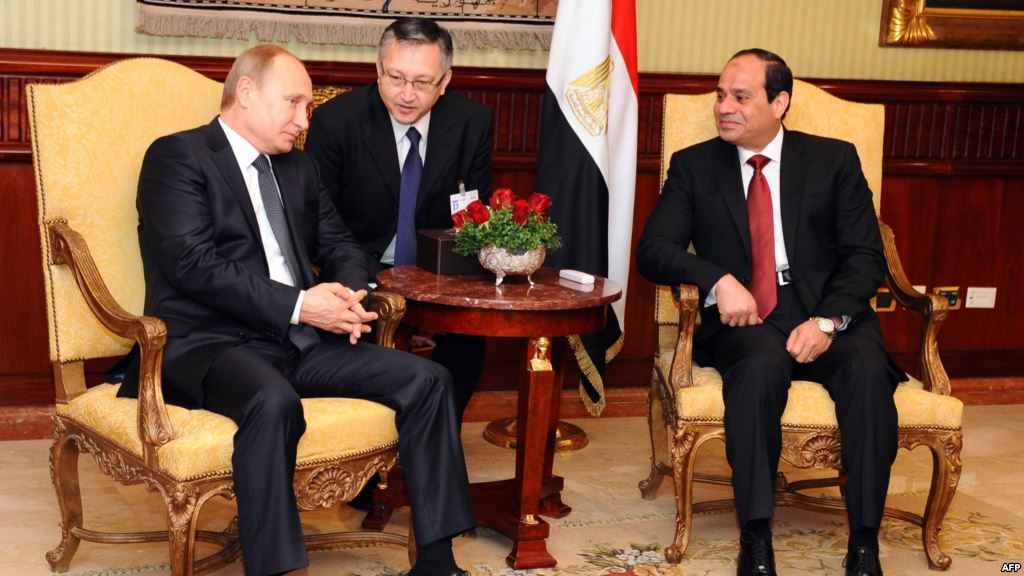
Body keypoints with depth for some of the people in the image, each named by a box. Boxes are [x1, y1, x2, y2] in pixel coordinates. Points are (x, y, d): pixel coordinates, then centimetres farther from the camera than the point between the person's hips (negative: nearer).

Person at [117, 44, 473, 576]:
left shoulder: (297, 166, 20)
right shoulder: (177, 157, -4)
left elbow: (338, 243, 24)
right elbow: (192, 263, -16)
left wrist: (348, 291, -2)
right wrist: (298, 305, -20)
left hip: (299, 341, 7)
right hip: (210, 344, -7)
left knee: (427, 379, -9)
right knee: (274, 402, -39)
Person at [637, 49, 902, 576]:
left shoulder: (834, 160, 8)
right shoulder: (693, 166, 8)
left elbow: (866, 256, 2)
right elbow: (653, 250, -1)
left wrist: (828, 320, -16)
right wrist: (718, 279, -20)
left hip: (826, 317, 1)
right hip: (742, 324, -1)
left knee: (867, 366, -31)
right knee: (764, 358, -35)